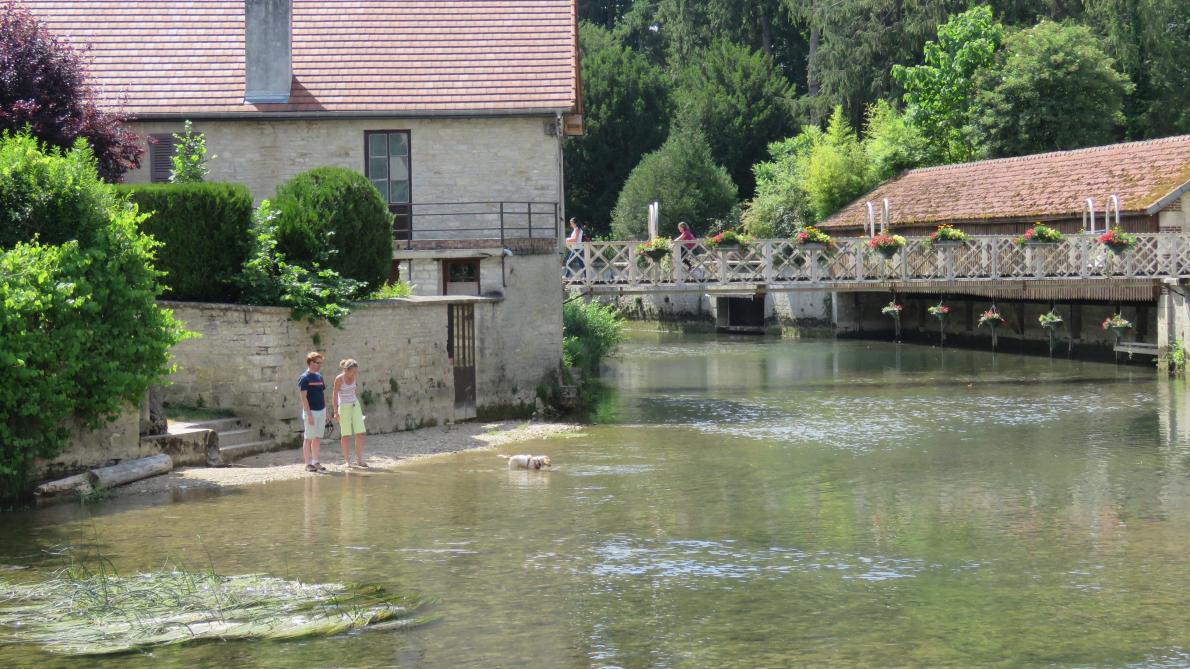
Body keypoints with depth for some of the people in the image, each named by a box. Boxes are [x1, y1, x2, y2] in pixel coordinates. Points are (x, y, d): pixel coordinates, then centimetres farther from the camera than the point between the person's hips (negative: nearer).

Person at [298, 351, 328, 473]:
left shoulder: (319, 377, 13)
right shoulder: (304, 378, -10)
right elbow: (303, 397, -15)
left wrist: (325, 412, 16)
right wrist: (309, 414, -19)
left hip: (321, 411, 7)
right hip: (311, 411, -7)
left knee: (318, 438, 10)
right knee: (308, 438, -1)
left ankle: (315, 462, 17)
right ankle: (308, 464, 3)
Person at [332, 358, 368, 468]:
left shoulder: (354, 377, 3)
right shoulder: (339, 379, -14)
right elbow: (334, 395, -13)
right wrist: (335, 411, -18)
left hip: (355, 405, 6)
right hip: (343, 406, -5)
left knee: (360, 433, -1)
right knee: (345, 435, -1)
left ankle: (359, 460, 5)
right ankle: (347, 460, 8)